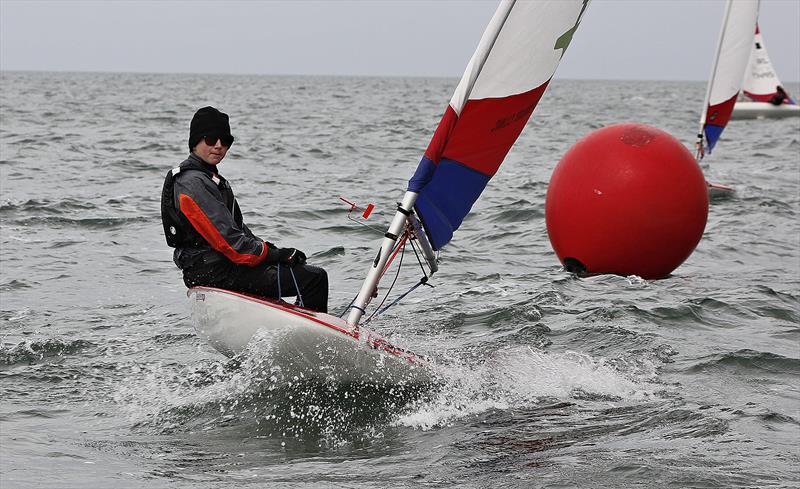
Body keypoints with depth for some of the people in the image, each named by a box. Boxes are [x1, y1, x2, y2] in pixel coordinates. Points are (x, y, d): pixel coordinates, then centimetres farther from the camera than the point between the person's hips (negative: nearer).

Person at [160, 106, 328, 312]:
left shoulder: (212, 178, 17)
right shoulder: (192, 184, -18)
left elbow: (237, 227, 19)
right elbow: (226, 240, -22)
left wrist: (271, 249, 5)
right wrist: (275, 254, -16)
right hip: (214, 274, -11)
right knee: (314, 278, -14)